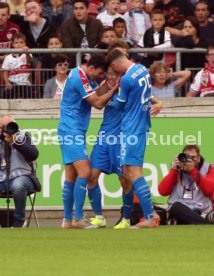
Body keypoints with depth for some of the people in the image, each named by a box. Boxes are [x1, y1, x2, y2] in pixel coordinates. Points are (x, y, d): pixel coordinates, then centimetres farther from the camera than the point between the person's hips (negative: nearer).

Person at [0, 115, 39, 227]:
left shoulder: (22, 137, 6)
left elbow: (34, 155, -8)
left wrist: (14, 142, -14)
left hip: (20, 177, -3)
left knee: (18, 185, -39)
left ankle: (18, 222, -20)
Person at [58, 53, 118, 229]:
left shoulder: (81, 75, 12)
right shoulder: (80, 79, -18)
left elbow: (97, 93, 13)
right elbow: (98, 103, -15)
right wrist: (115, 88, -10)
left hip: (70, 131, 11)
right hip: (72, 131, -11)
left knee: (71, 176, 10)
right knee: (84, 172, -17)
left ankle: (67, 220, 12)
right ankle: (78, 219, -19)